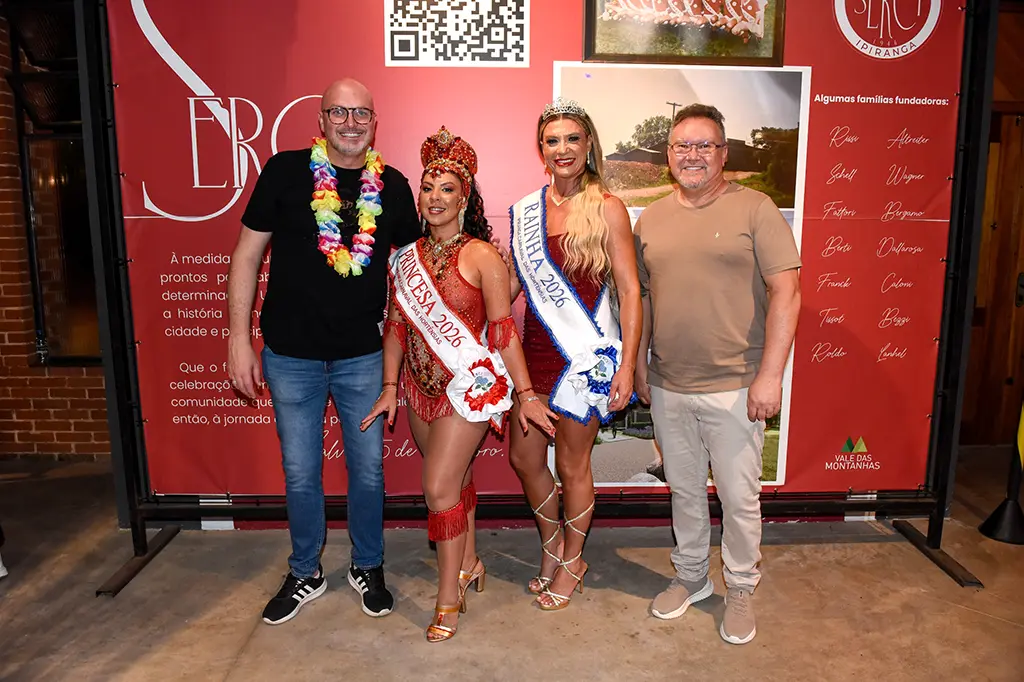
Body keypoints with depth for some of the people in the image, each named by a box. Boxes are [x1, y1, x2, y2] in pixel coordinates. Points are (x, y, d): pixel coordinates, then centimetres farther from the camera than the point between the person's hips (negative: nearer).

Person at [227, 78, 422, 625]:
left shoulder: (392, 185, 0)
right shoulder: (285, 171, -4)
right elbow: (248, 253, -1)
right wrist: (238, 337, -4)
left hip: (364, 354, 1)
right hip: (290, 354, -1)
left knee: (368, 469, 11)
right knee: (300, 473, 12)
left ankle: (368, 568, 34)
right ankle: (305, 574, 34)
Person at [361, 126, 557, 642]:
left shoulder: (482, 256, -10)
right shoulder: (406, 255, 5)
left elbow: (503, 328, -10)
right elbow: (396, 323, 9)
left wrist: (525, 393, -11)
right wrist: (389, 386, 8)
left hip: (470, 386, -5)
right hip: (421, 387, 5)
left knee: (439, 488, -6)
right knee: (455, 479, 18)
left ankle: (449, 596, 13)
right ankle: (469, 564, 39)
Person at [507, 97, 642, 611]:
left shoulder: (606, 208, -7)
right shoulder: (527, 209, 7)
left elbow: (629, 291, -9)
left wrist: (627, 364, -14)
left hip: (585, 353, -5)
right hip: (535, 350, 5)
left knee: (571, 464, 8)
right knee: (523, 456, 13)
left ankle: (572, 563, 34)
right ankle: (552, 546, 40)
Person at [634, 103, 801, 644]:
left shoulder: (754, 209, -6)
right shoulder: (650, 219, 8)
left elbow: (786, 291, -11)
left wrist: (770, 375, -16)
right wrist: (639, 365, 12)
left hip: (734, 388, -4)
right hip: (668, 387, 4)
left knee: (739, 497, 8)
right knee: (684, 489, 18)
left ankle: (740, 589, 30)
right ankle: (690, 576, 38)